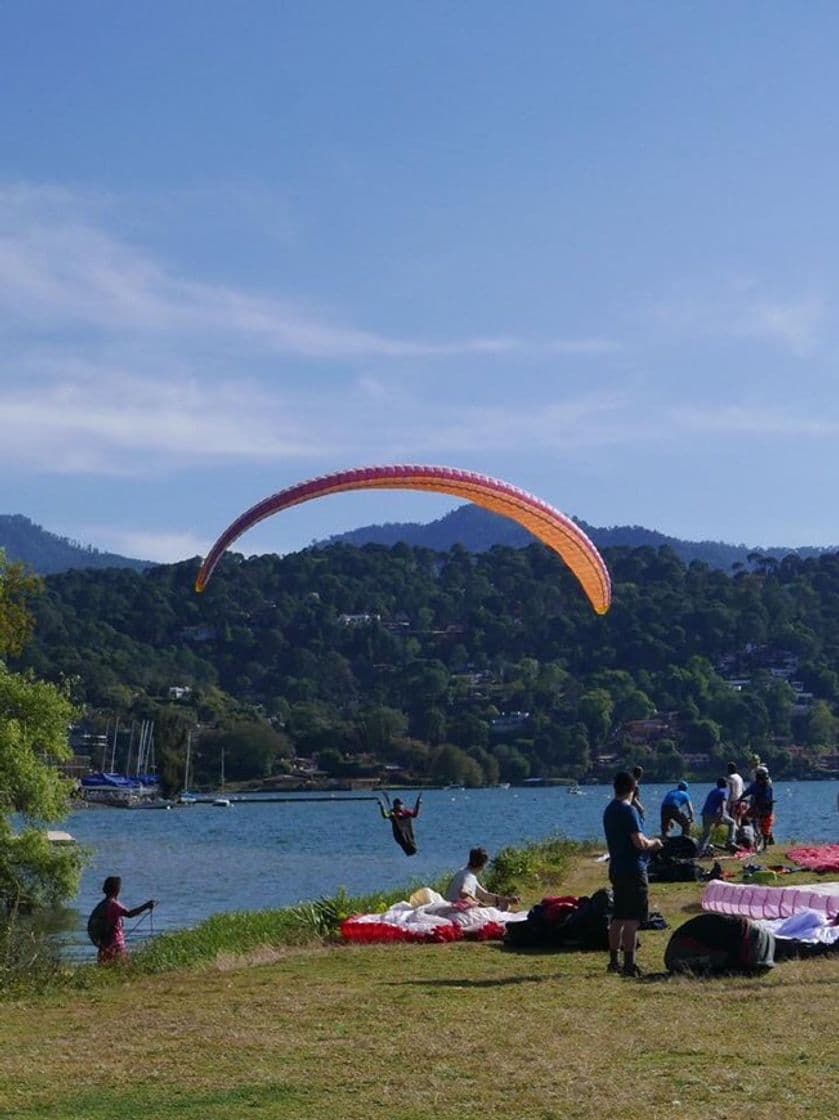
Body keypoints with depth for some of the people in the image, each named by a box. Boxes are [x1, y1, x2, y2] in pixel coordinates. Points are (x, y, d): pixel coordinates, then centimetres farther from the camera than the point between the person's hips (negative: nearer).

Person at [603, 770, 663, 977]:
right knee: (632, 919, -8)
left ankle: (614, 961, 20)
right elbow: (639, 842, -21)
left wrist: (648, 844, 20)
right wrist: (653, 843, -1)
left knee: (618, 917, 15)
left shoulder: (609, 810, 12)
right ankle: (629, 965, -11)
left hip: (616, 868, 9)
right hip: (633, 870, -9)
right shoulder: (628, 810, -15)